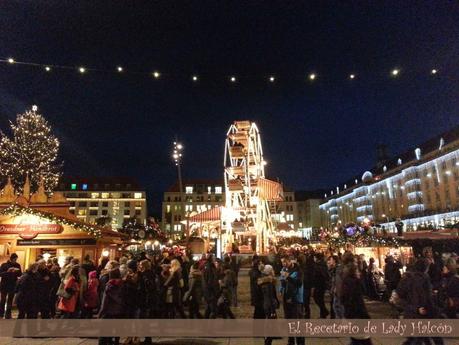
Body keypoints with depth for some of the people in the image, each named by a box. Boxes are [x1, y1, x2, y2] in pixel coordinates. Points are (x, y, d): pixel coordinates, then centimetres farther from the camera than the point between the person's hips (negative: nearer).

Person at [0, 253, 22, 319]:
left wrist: (17, 271, -18)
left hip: (13, 286, 2)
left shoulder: (17, 265, 2)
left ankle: (8, 314, 14)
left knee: (10, 301, 7)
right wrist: (7, 272, -24)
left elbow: (20, 275, 2)